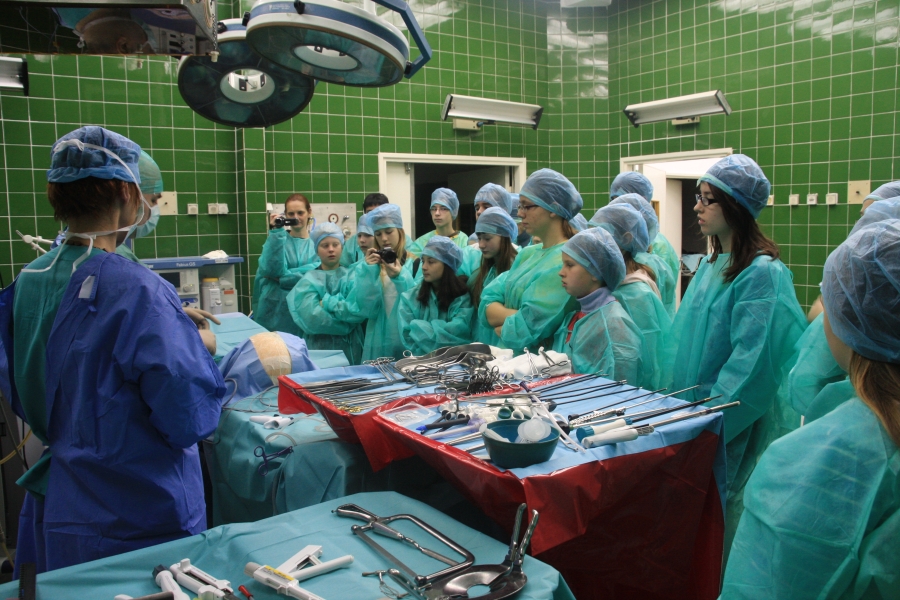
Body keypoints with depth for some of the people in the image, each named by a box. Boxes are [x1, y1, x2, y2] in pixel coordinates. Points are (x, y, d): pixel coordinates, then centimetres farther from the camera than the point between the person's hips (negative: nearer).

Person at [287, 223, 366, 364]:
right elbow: (312, 318, -16)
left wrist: (328, 303, -13)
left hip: (351, 349, 1)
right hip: (318, 349, -1)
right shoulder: (309, 280, -1)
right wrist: (346, 309, -12)